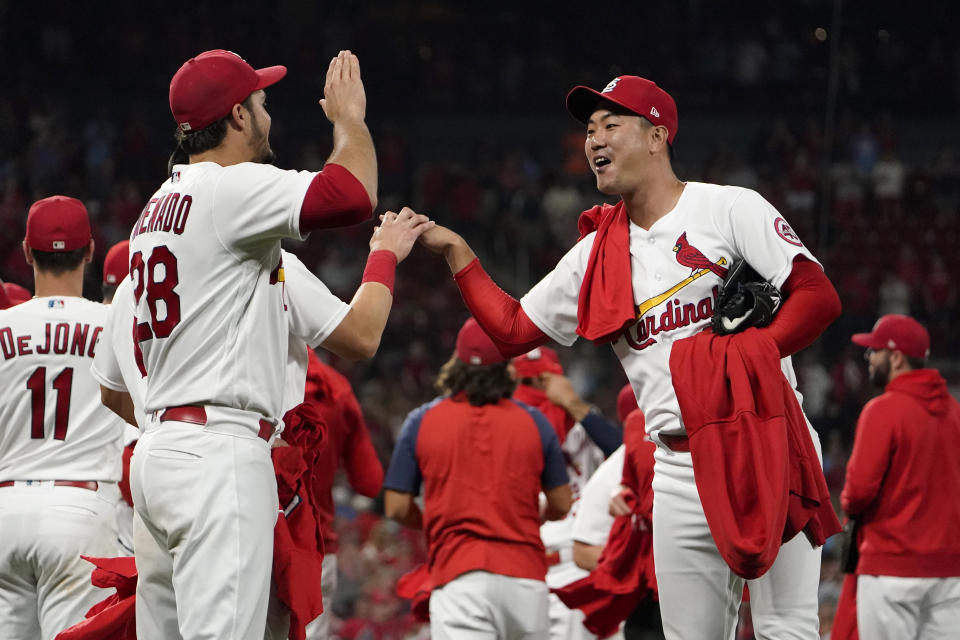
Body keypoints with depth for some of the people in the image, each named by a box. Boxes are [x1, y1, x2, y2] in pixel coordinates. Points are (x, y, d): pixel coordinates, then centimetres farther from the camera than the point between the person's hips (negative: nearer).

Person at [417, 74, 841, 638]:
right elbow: (512, 330, 17)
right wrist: (455, 250, 11)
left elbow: (819, 297, -10)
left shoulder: (729, 210, -1)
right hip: (680, 469, 5)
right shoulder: (597, 253, 15)